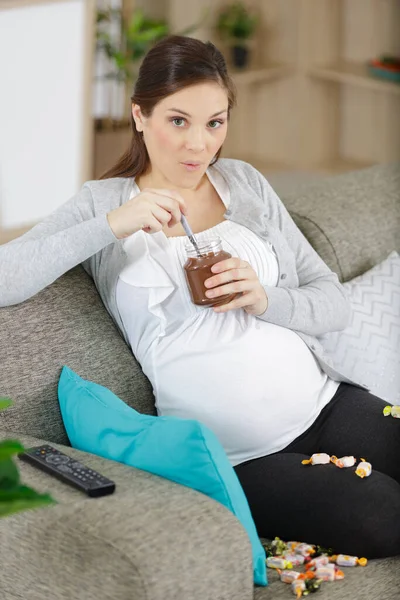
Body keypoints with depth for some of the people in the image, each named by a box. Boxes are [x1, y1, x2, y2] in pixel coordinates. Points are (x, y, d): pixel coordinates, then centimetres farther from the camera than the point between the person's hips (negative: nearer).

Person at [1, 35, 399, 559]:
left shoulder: (244, 183, 11)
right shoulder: (102, 204, 2)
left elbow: (334, 303, 10)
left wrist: (265, 299, -12)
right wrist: (112, 225, -21)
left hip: (327, 403, 4)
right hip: (238, 455, -4)